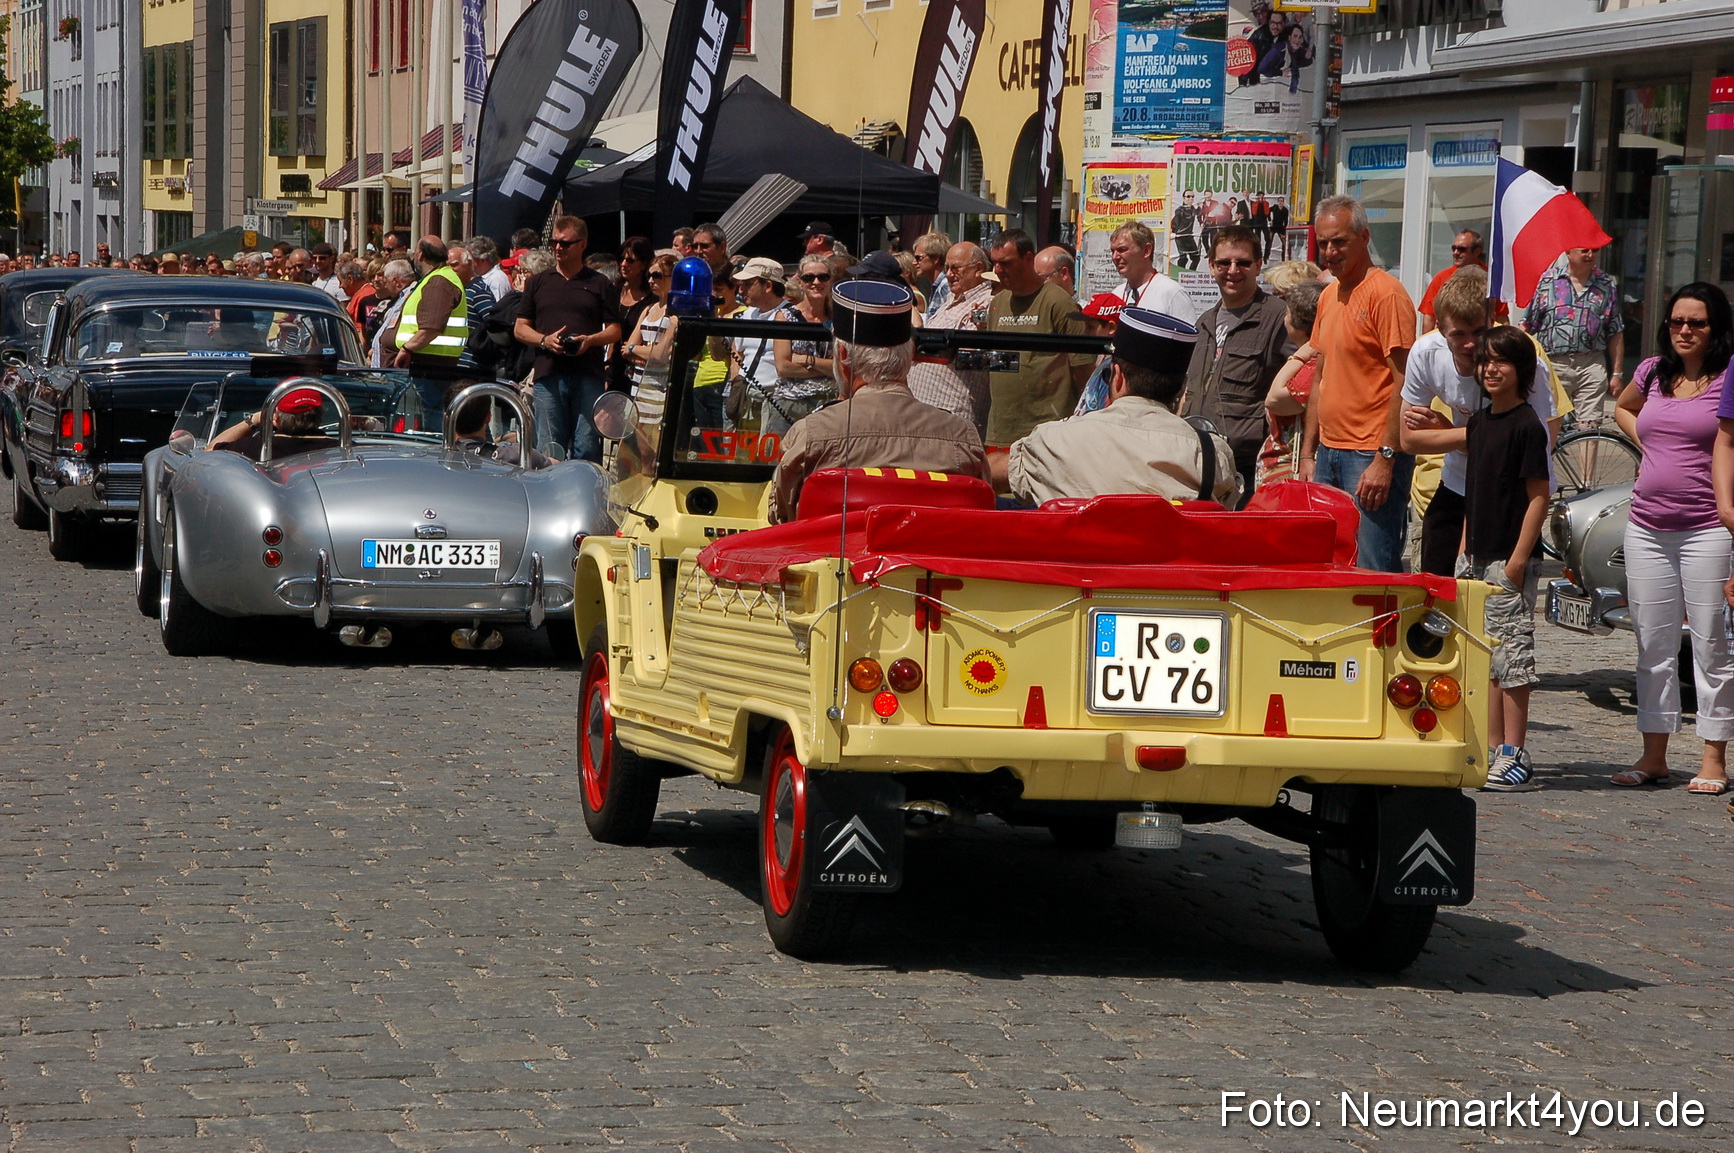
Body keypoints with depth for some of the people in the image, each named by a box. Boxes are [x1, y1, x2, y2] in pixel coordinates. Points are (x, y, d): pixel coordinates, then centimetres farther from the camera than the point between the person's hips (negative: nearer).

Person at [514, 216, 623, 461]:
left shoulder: (599, 284, 11)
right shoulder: (538, 283, 15)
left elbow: (615, 330, 9)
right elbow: (521, 328, 13)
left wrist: (590, 340, -11)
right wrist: (544, 340, -7)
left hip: (588, 376, -1)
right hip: (549, 374, 1)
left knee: (587, 447, -3)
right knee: (548, 447, -1)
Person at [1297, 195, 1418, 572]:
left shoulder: (1385, 293, -11)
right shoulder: (1328, 297, 16)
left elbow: (1404, 383, -15)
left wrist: (1385, 460, -19)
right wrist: (1308, 453, 18)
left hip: (1371, 456, -8)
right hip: (1329, 453, 8)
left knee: (1374, 573, -8)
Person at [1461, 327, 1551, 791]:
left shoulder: (1526, 425, -12)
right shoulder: (1480, 421, 12)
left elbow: (1539, 497, -14)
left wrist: (1519, 558, -18)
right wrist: (1465, 549, 15)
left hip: (1510, 559, -8)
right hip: (1477, 556, 8)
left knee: (1511, 655, -5)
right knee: (1486, 657, 11)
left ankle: (1514, 756, -2)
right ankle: (1493, 748, 17)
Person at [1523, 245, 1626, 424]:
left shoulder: (1607, 285, 10)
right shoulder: (1547, 280, 5)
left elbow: (1616, 335, 13)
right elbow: (1526, 327, 5)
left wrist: (1617, 374, 10)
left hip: (1592, 367, 1)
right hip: (1552, 364, -1)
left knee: (1589, 428, -6)